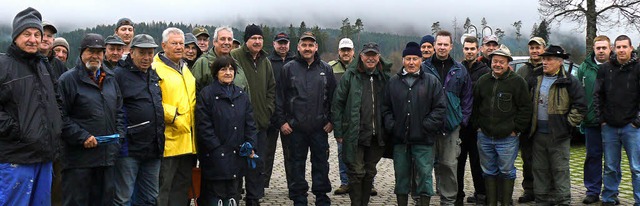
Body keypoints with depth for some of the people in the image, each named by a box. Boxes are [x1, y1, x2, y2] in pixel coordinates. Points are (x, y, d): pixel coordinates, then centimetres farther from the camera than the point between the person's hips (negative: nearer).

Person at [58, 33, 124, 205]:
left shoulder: (110, 79, 15)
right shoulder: (68, 80, -5)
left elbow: (119, 112, 22)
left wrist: (119, 134, 9)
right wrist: (82, 137, -16)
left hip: (108, 157, 6)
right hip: (79, 158, -6)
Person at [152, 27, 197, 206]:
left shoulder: (185, 69, 18)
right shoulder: (156, 69, -8)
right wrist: (174, 115, -19)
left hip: (187, 140, 8)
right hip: (168, 140, -8)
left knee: (182, 185, 15)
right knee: (164, 187, -1)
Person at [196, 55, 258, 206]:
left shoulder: (242, 95, 12)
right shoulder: (206, 94, -4)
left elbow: (250, 123, 12)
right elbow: (203, 126, -10)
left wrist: (249, 146, -1)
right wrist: (217, 148, -15)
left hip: (237, 155, 5)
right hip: (215, 157, -5)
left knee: (232, 194, 12)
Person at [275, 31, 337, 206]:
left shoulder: (326, 69, 6)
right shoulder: (288, 69, 2)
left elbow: (333, 97, 9)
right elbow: (280, 98, 4)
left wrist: (331, 120, 3)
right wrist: (282, 121, -2)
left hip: (320, 127, 1)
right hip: (296, 127, -1)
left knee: (321, 163, 6)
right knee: (297, 164, 7)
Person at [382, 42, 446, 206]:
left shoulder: (432, 81, 2)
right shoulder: (393, 82, 9)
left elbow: (440, 108, -2)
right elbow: (386, 107, 9)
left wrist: (426, 126, -10)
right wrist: (391, 126, -4)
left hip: (423, 139, -2)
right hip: (399, 139, 2)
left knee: (424, 174, 1)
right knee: (401, 175, 11)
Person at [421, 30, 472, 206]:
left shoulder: (460, 70, 9)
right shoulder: (423, 68, 3)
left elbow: (467, 97, 12)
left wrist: (463, 119, 3)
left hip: (451, 125, 1)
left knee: (449, 164, 3)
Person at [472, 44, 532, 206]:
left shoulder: (518, 82, -4)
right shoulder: (483, 81, 9)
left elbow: (525, 108, -4)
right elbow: (475, 105, 17)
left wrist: (516, 129, -7)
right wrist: (478, 125, 8)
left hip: (507, 138, -4)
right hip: (484, 136, 4)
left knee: (506, 172, 4)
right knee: (489, 172, 12)